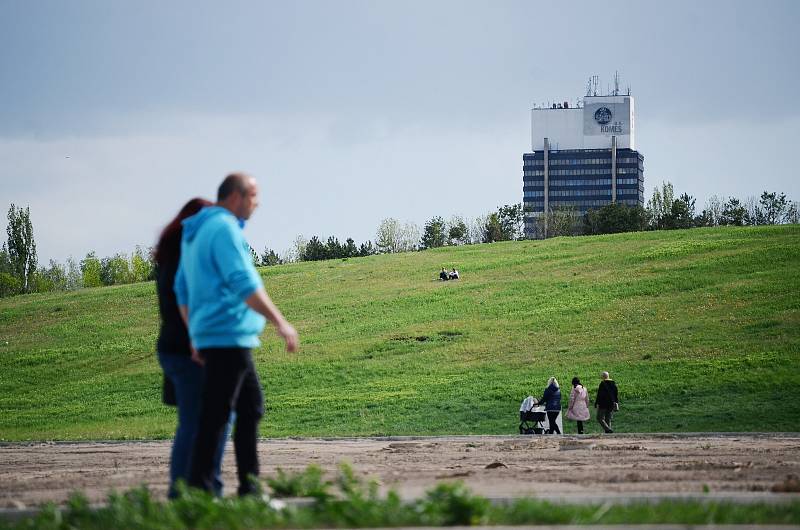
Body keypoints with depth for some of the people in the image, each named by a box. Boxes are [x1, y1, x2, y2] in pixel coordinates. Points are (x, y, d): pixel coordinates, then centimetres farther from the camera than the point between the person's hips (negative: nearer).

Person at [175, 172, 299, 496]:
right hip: (229, 335, -10)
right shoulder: (224, 228, -13)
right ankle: (199, 488, -9)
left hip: (208, 335, 10)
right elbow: (244, 284, -21)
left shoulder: (194, 234, 18)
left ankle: (249, 486, 14)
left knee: (251, 407, 13)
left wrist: (195, 338, 24)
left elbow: (182, 290, 22)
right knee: (215, 415, -9)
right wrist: (279, 322, -20)